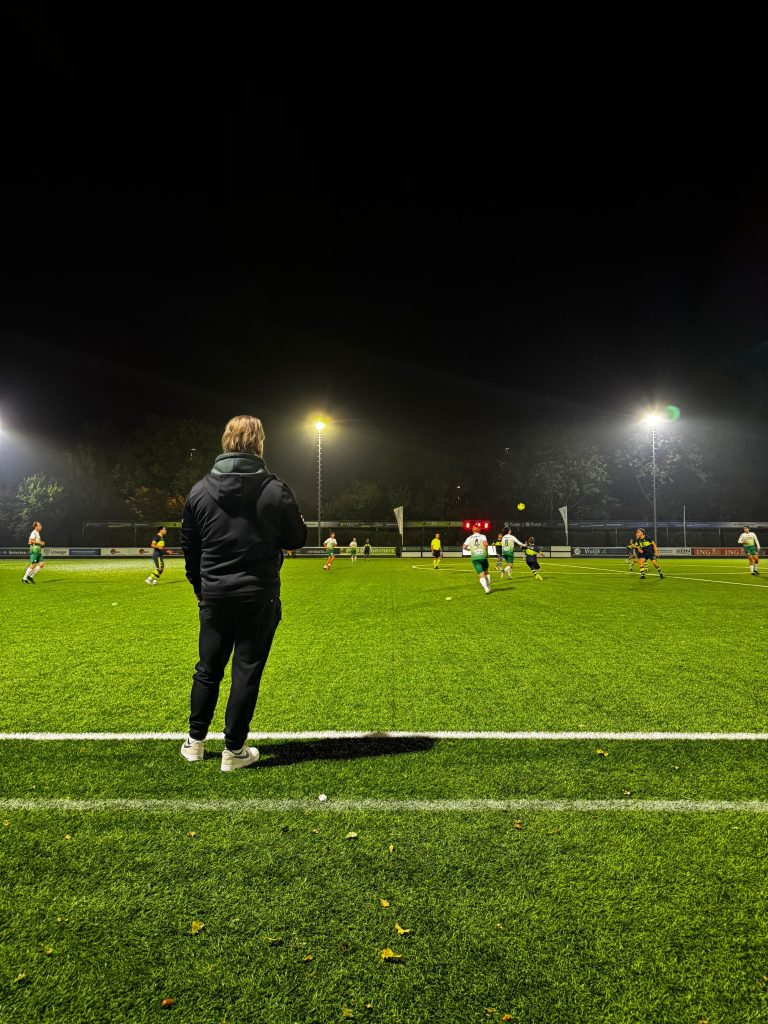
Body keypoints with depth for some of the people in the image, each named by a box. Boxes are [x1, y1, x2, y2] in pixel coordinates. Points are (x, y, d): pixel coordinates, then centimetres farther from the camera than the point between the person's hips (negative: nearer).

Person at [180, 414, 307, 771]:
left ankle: (195, 742, 30)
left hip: (215, 595, 3)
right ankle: (234, 751, 16)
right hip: (259, 597, -3)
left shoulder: (199, 490, 0)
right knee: (247, 672, 6)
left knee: (208, 669, 17)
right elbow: (297, 539, -2)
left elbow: (189, 548, 7)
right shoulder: (275, 489, -11)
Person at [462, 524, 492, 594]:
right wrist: (486, 551, 1)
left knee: (481, 574, -3)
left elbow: (464, 547, 3)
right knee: (486, 572, 23)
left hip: (474, 557, 0)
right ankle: (488, 587, 22)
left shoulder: (469, 538, 10)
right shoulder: (482, 536, 4)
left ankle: (486, 588, -22)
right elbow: (485, 544, -15)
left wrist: (469, 549, 23)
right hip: (483, 556, 0)